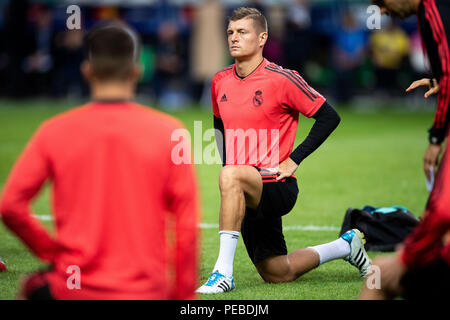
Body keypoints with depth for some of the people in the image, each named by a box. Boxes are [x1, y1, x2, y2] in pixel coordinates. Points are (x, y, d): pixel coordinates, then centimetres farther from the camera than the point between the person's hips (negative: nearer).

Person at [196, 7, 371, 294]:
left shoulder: (281, 79, -11)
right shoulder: (220, 82, 7)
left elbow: (329, 117, -8)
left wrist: (294, 160, -11)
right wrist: (226, 160, 14)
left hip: (278, 187, -7)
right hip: (248, 196, 7)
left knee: (231, 175, -38)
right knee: (277, 274, 12)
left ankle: (224, 272, -36)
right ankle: (345, 246, 36)